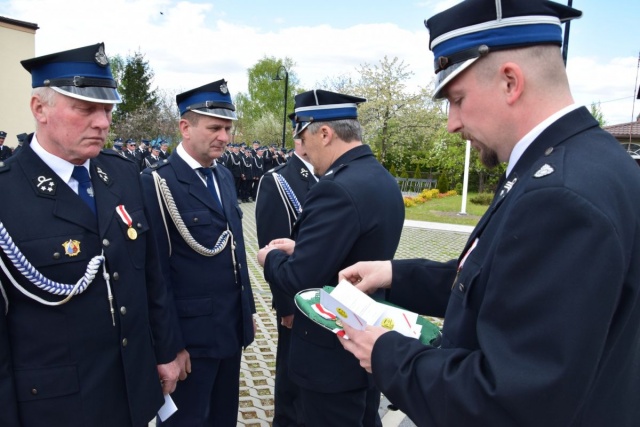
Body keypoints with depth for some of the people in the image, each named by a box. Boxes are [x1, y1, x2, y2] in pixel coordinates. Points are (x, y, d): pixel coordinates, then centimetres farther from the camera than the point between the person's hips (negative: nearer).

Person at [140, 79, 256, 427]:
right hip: (190, 332, -7)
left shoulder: (224, 176, 9)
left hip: (231, 326, 7)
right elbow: (156, 268, -16)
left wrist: (247, 309, 14)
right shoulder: (158, 183, -16)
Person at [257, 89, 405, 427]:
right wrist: (299, 249, 6)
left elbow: (299, 281, -27)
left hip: (333, 352, -9)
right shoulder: (383, 180, 4)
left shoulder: (336, 190, -26)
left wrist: (271, 258, -6)